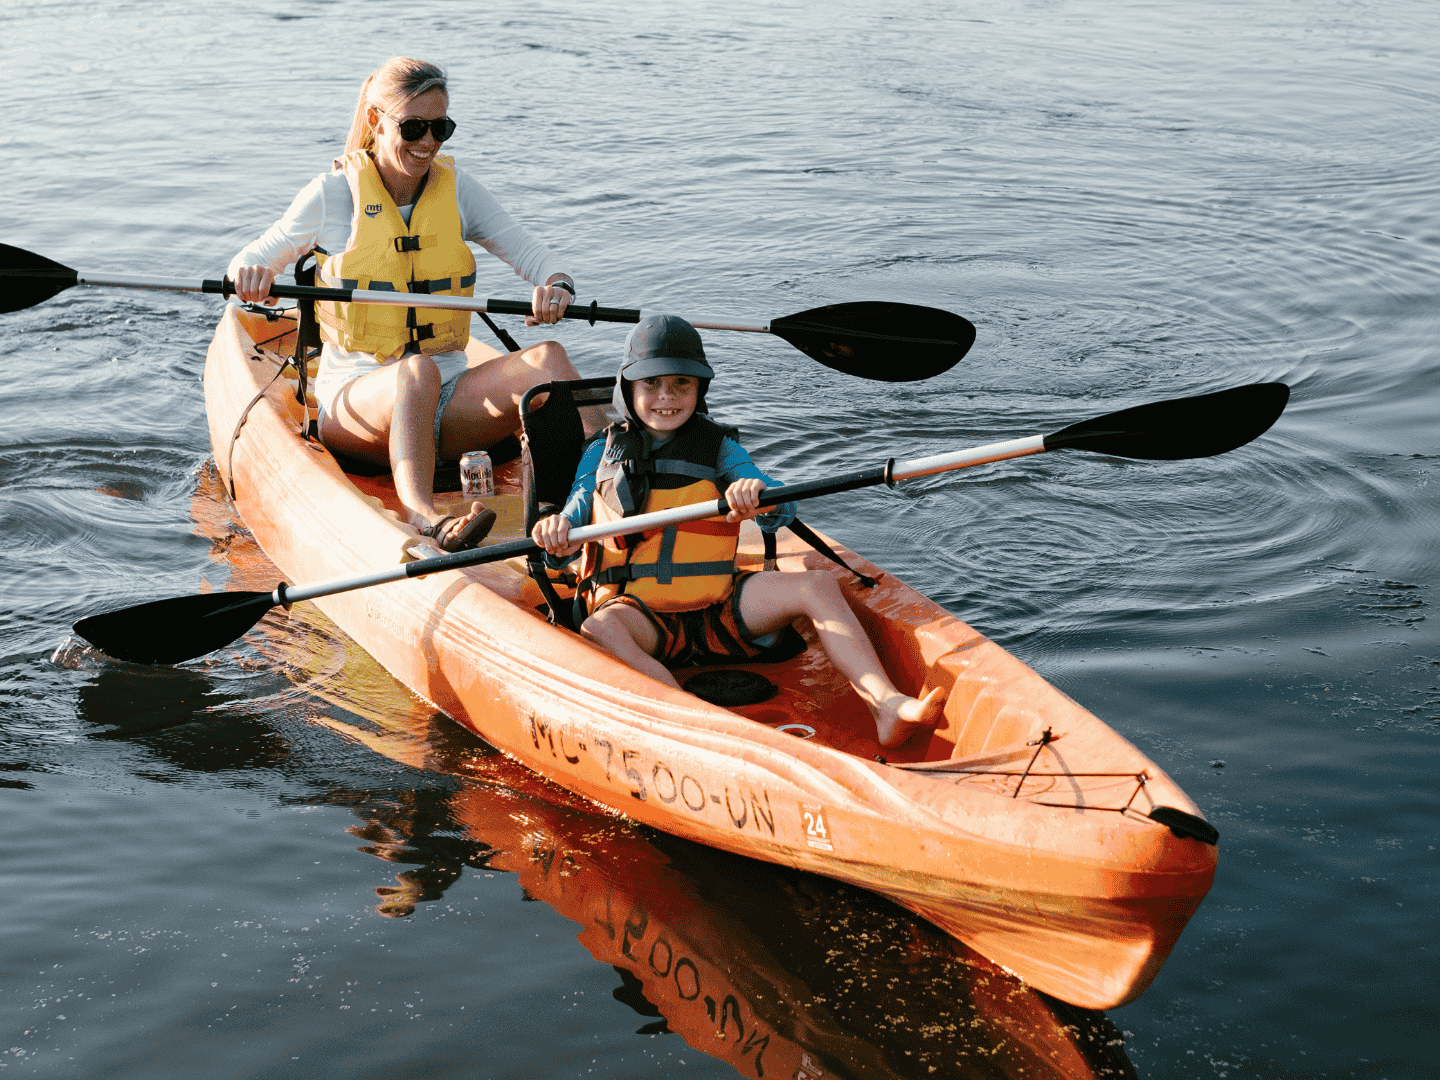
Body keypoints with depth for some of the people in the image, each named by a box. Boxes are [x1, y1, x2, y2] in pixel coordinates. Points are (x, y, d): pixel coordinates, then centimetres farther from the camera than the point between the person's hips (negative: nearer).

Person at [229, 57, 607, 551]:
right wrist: (252, 274, -20)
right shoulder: (334, 193, 0)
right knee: (417, 371, -39)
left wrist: (556, 285, -21)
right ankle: (423, 516, -63)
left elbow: (528, 252, 3)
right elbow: (250, 261, 6)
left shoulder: (456, 188, 8)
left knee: (545, 357, -24)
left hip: (446, 401, 4)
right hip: (356, 397, -3)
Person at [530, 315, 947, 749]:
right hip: (640, 612, -1)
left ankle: (887, 705, -35)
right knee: (598, 631, -37)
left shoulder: (719, 448, 9)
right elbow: (575, 512, 6)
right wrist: (557, 535, -21)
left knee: (819, 586, -20)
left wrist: (759, 494, -29)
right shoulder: (603, 453, 10)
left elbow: (783, 511, -4)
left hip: (717, 608, 2)